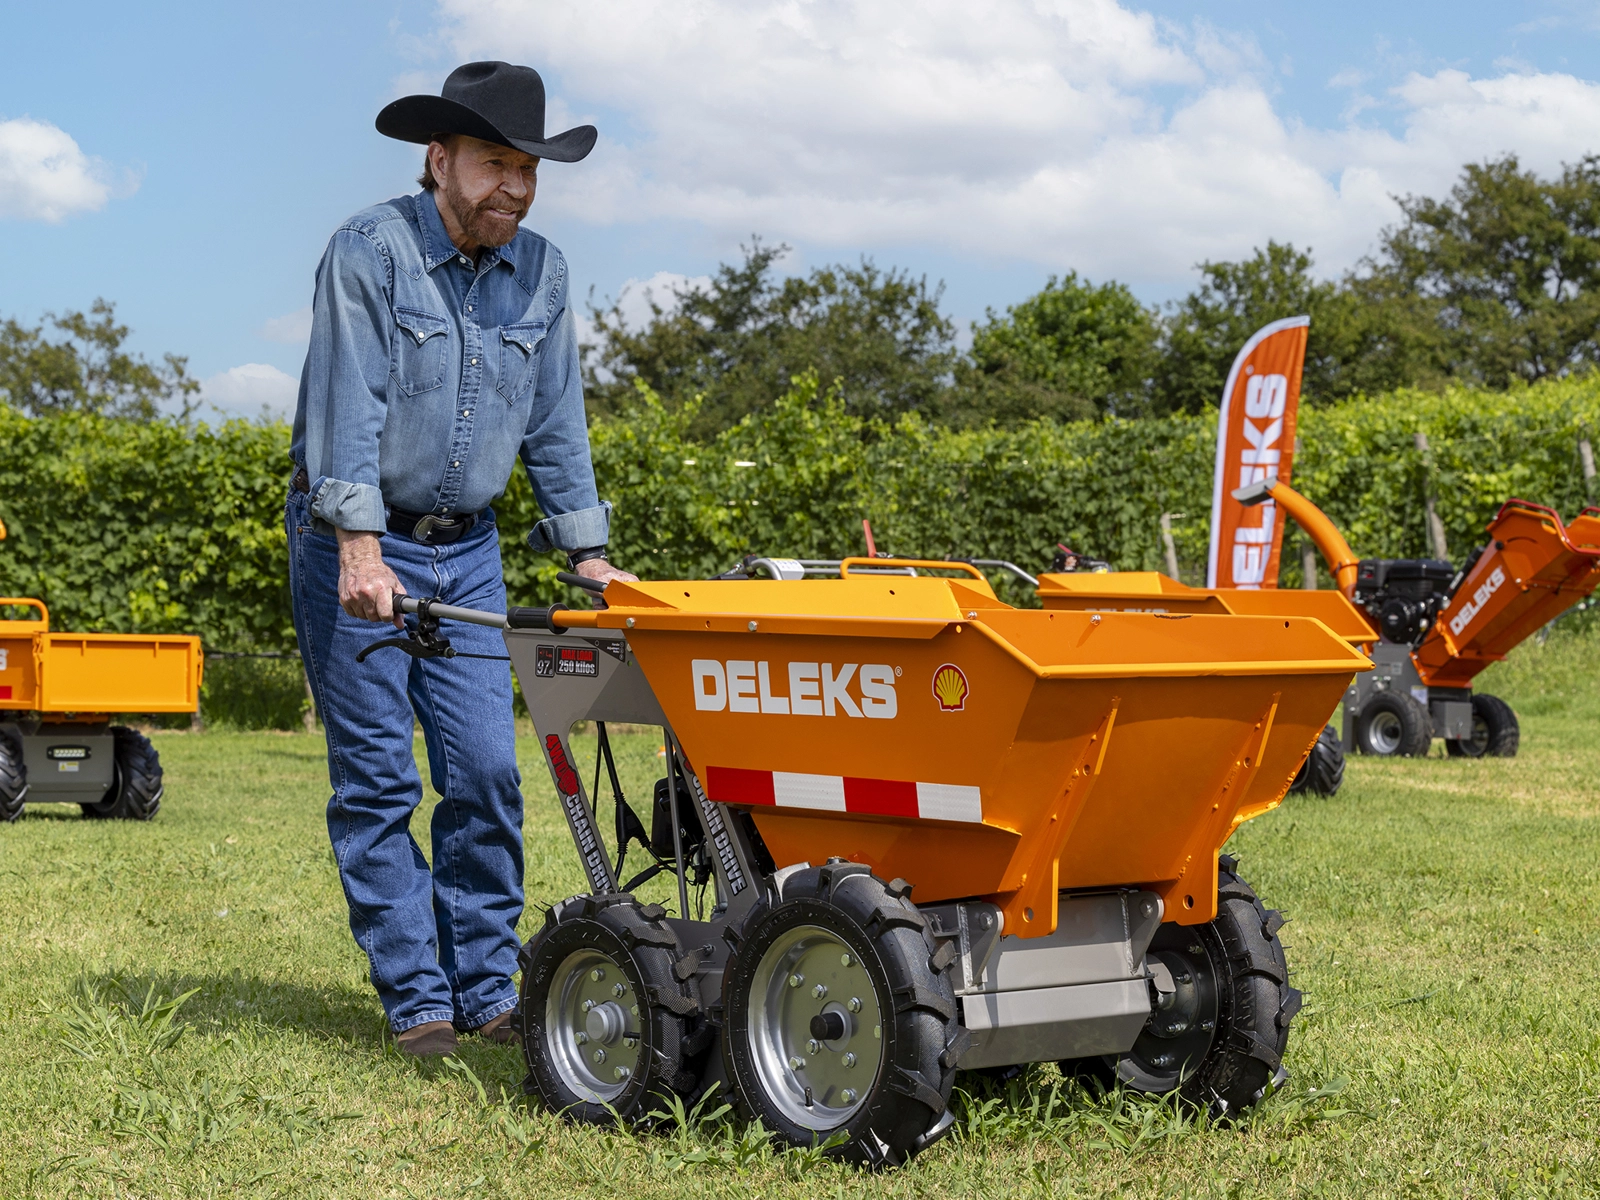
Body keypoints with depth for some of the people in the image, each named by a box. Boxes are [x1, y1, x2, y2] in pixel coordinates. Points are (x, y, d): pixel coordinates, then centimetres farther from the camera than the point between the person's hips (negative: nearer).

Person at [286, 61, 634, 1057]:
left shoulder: (541, 273, 5)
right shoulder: (371, 251, -12)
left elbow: (555, 424, 9)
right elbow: (347, 405, -20)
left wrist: (589, 555, 4)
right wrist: (361, 549, -29)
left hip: (466, 551, 5)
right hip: (355, 543, -5)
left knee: (487, 773, 0)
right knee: (379, 779, -3)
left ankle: (488, 990, 9)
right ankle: (417, 1000, 2)